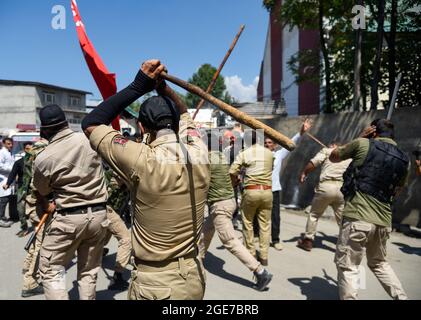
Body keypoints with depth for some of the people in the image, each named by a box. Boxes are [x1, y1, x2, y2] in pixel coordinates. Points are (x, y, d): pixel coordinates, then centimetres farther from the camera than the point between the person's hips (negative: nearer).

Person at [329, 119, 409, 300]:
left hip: (357, 217, -6)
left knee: (347, 267, 3)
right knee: (379, 264, 27)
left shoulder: (364, 144, -2)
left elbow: (333, 157, 13)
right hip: (383, 221, 6)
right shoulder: (404, 160, 11)